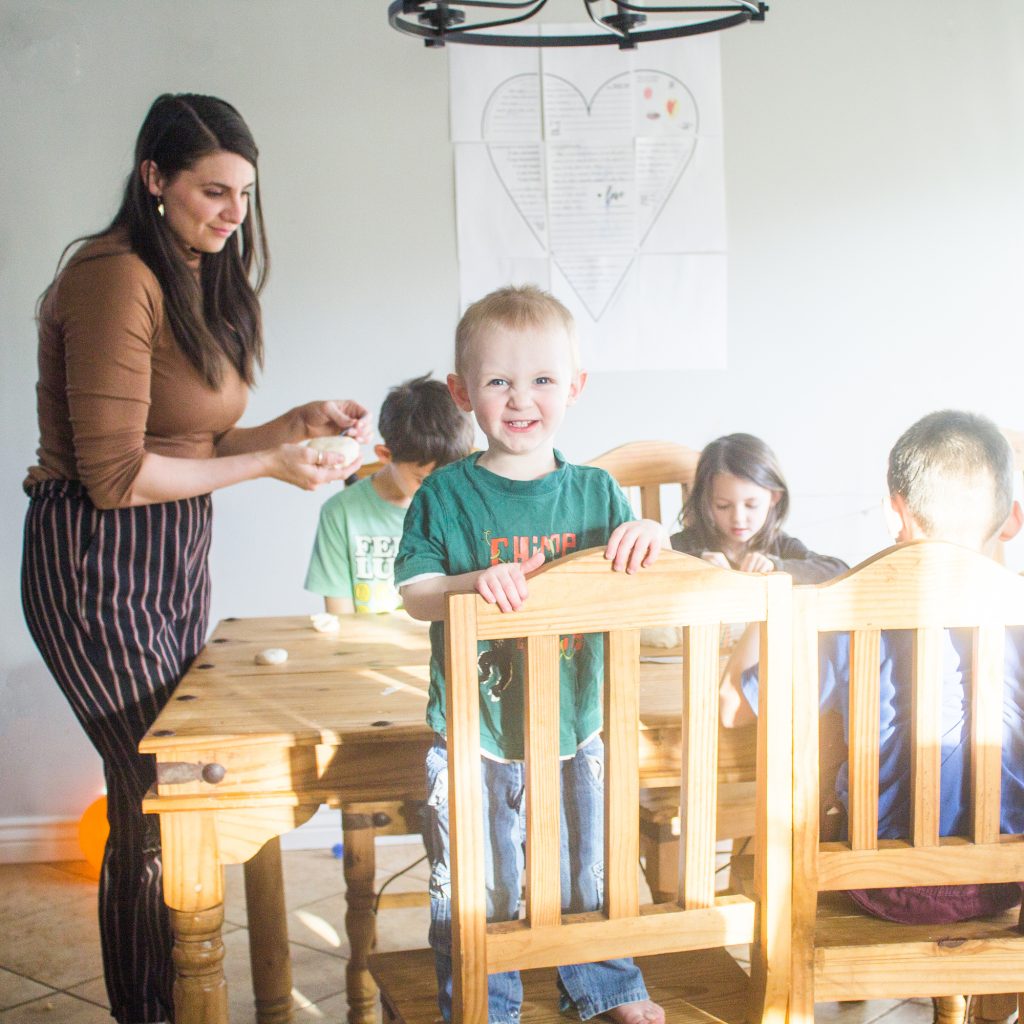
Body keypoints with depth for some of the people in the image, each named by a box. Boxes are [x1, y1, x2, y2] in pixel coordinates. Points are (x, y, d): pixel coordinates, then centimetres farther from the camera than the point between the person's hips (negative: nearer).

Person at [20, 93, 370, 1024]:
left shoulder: (198, 280, 14)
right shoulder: (115, 278, -16)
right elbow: (115, 473, -20)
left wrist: (299, 422, 1)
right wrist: (268, 465, -16)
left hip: (176, 558, 9)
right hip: (97, 565, -9)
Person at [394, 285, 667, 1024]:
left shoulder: (595, 491, -1)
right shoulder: (446, 495, -8)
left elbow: (631, 585, 3)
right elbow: (414, 591, -12)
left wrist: (651, 541, -18)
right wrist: (473, 583, -31)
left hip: (575, 734, 3)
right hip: (473, 737, -3)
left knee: (590, 872, 21)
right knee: (475, 892, 8)